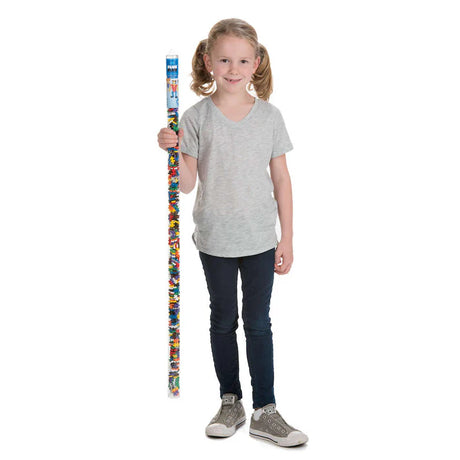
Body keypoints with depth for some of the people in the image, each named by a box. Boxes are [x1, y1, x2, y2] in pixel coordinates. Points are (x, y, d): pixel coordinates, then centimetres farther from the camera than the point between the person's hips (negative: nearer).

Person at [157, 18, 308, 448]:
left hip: (260, 239, 0)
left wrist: (287, 238, 1)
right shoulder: (196, 117, -5)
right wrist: (172, 151, -22)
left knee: (258, 323, 6)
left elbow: (281, 179, 2)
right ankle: (230, 403, 28)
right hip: (215, 239, 0)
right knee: (223, 321, 13)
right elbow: (187, 184, -4)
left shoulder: (269, 115, -1)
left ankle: (265, 411, 16)